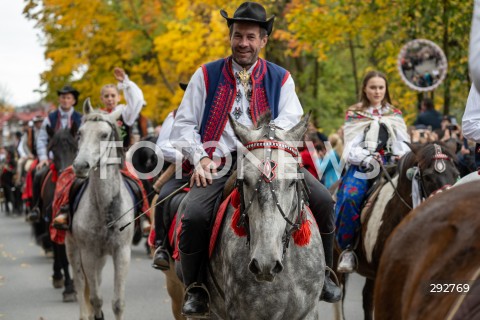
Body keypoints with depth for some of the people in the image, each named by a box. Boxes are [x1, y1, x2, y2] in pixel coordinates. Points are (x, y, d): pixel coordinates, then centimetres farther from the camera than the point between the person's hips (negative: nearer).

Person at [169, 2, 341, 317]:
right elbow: (184, 123, 8)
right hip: (219, 163, -1)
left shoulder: (280, 78, 12)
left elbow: (290, 119, -3)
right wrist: (200, 158, -9)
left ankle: (323, 274, 5)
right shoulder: (207, 75, 9)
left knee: (323, 200, -16)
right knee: (195, 216, -29)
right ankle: (195, 288, -7)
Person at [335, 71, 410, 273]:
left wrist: (402, 156, -12)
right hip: (361, 166, -2)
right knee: (351, 197, -33)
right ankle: (347, 249, -21)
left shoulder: (395, 115, 19)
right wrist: (366, 158, -18)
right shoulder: (353, 115, 12)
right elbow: (351, 147, 1)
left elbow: (404, 143, 11)